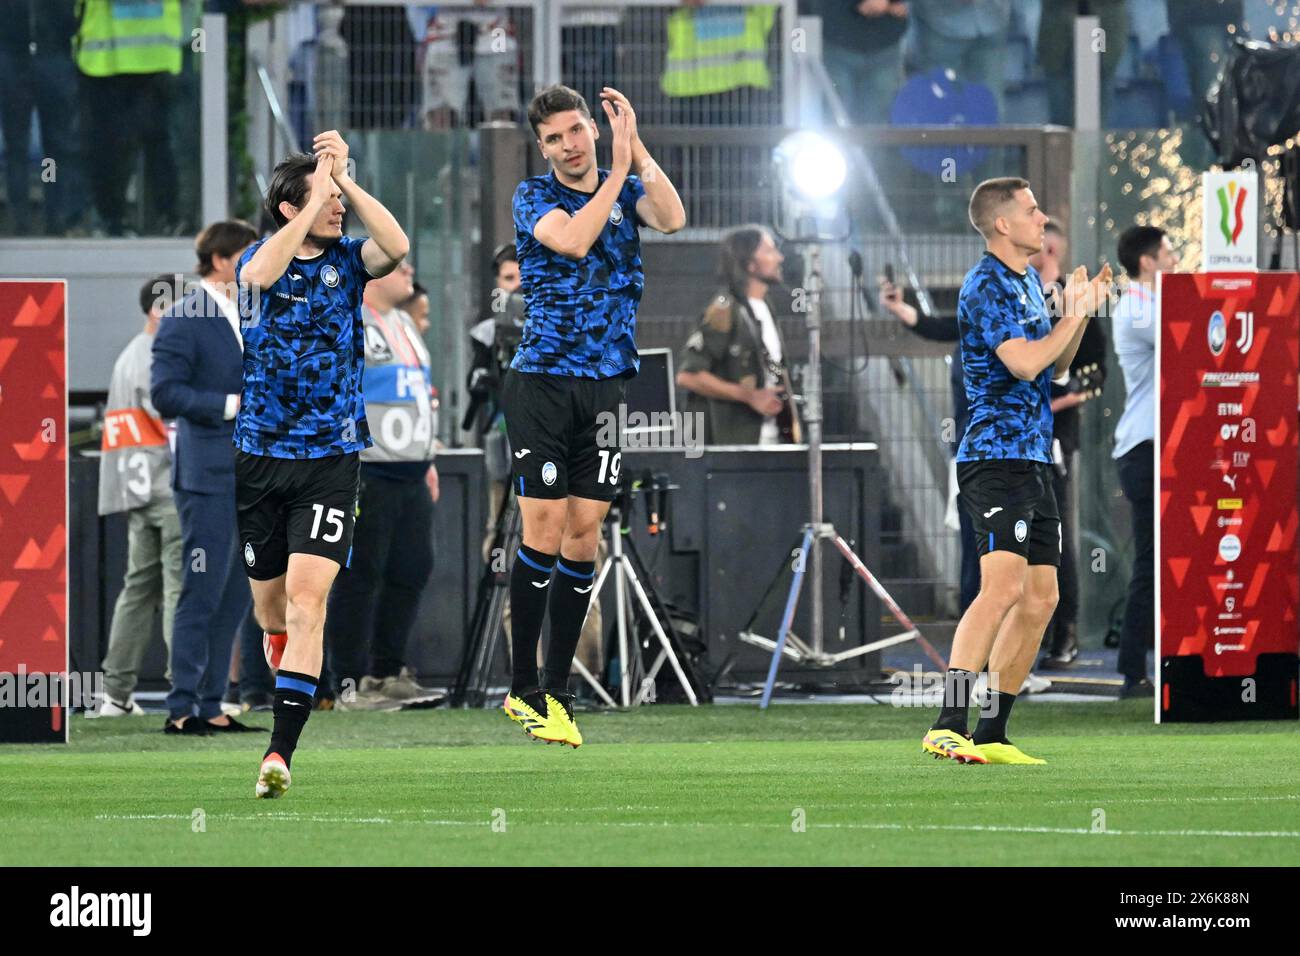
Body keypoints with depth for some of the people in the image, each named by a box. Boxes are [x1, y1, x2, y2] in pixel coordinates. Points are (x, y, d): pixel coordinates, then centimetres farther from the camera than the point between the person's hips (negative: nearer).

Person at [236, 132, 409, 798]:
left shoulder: (346, 260, 4)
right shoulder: (259, 260, 0)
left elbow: (395, 247, -17)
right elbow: (261, 273, -25)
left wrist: (344, 179, -17)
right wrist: (320, 193, -22)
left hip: (331, 456, -1)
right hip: (260, 453, 1)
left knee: (307, 595, -15)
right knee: (269, 597, 11)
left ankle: (281, 751, -20)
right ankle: (281, 649, 47)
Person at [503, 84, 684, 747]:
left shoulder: (625, 190, 9)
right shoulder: (533, 197, 0)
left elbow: (671, 219, -12)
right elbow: (574, 241, -21)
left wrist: (636, 147, -15)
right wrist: (618, 168, -18)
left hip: (606, 385, 3)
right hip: (542, 382, -3)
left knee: (583, 535, 3)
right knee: (543, 532, -7)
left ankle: (557, 690, 9)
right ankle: (523, 689, 0)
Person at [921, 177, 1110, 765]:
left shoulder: (1029, 280, 19)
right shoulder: (986, 286, -11)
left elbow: (1053, 367, 26)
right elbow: (1024, 363, -21)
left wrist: (1081, 312, 13)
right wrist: (1074, 315, -8)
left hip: (1033, 459, 10)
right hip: (997, 456, -10)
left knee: (1040, 599, 7)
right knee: (1004, 585, -22)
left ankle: (990, 736, 12)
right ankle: (948, 727, -28)